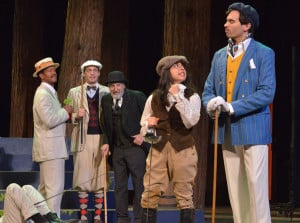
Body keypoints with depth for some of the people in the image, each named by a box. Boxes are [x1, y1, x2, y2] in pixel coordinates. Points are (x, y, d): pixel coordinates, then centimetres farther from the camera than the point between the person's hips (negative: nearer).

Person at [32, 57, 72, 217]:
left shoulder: (50, 92, 19)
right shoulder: (43, 93, -14)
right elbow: (49, 121, -24)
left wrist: (65, 114, 7)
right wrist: (65, 112, -10)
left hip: (51, 148, 11)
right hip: (50, 148, -11)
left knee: (45, 188, 17)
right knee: (55, 187, -13)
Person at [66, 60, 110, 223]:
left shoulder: (106, 92, 10)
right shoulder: (74, 92, 10)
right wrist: (76, 116, -11)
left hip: (102, 138, 0)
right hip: (83, 138, 0)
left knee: (100, 178, 1)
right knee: (82, 178, -2)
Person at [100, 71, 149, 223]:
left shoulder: (137, 97, -6)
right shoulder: (106, 100, 9)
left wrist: (143, 134, -10)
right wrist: (106, 142, 6)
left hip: (135, 146, -5)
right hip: (117, 148, 5)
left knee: (139, 185, -3)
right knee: (119, 186, 8)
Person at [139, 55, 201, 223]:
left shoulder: (192, 96, 5)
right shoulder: (154, 98, 12)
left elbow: (190, 121, -12)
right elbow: (143, 126, 20)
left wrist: (178, 96, -12)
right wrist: (148, 124, -4)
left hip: (183, 149, -2)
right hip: (158, 148, 2)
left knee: (184, 195, -1)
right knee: (150, 194, -4)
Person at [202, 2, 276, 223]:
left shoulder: (264, 53, -3)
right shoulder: (219, 56, 15)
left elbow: (267, 93, -13)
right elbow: (208, 90, 15)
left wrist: (233, 107, -19)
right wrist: (211, 104, -9)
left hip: (252, 129, -6)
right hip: (227, 131, 6)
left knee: (256, 186, -8)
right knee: (235, 188, 7)